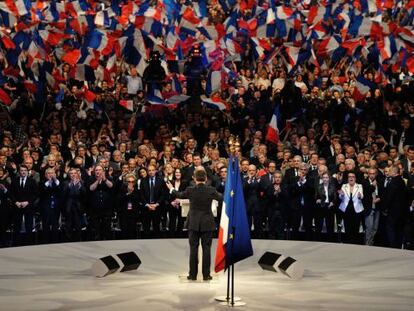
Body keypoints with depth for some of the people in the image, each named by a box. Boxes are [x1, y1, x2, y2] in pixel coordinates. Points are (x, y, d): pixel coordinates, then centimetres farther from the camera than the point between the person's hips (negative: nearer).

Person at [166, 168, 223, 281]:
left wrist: (172, 189, 33)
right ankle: (206, 275, 7)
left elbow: (180, 195, 13)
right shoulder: (211, 190, -8)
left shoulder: (190, 190, -8)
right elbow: (221, 197, 9)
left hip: (193, 224, 0)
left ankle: (193, 274, 10)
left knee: (193, 249, 7)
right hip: (207, 224, 0)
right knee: (206, 249, 4)